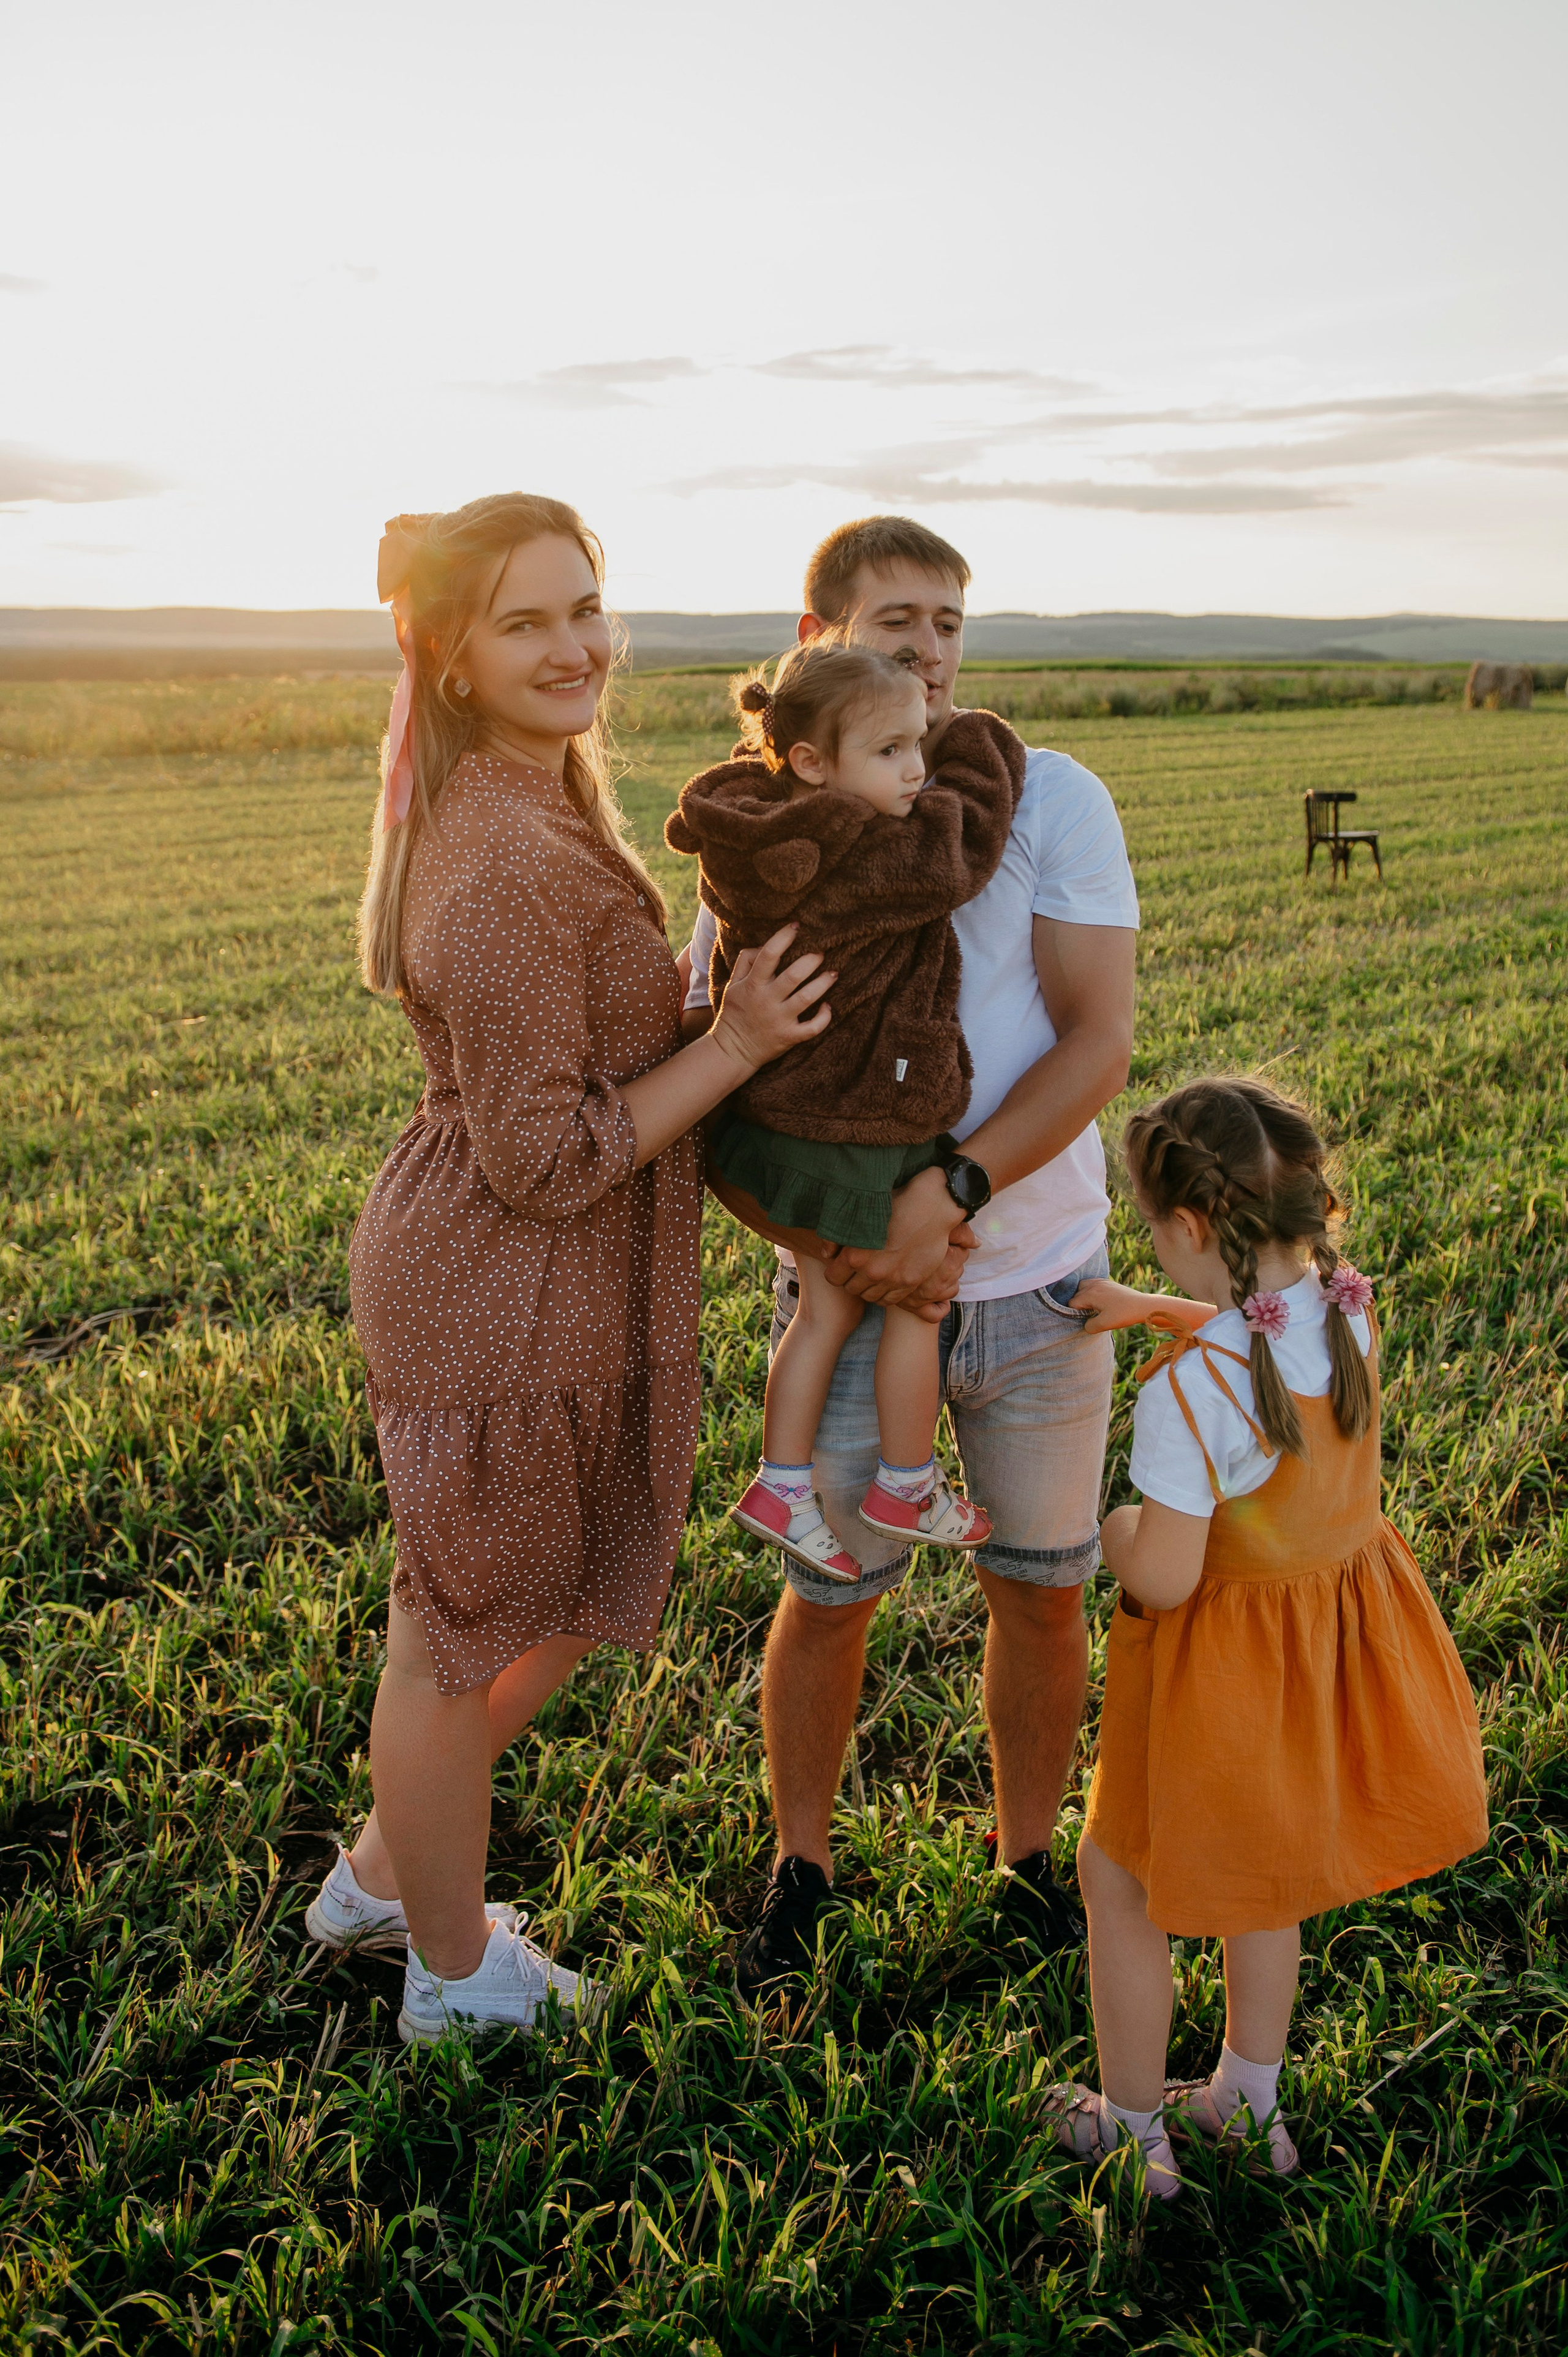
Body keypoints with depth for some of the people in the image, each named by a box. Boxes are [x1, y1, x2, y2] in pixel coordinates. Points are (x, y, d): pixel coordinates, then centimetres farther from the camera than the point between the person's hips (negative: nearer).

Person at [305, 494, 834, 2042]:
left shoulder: (527, 809, 8)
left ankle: (380, 1878, 47)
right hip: (503, 1305, -10)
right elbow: (542, 1158, -24)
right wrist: (737, 1044, -19)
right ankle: (457, 1978, 39)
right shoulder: (510, 865, -26)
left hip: (484, 1276, 10)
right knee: (461, 1645, 13)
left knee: (548, 1616, 25)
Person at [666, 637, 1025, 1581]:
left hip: (786, 1120, 8)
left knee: (830, 1308, 21)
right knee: (917, 1301, 13)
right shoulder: (903, 858, -27)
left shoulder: (754, 833, -4)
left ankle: (783, 1484, 26)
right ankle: (907, 1490, 29)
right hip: (859, 1137, -8)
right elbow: (979, 800, -11)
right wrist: (973, 732, 9)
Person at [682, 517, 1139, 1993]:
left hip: (1039, 1285, 0)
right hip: (850, 1296, 0)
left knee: (1040, 1593, 12)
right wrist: (843, 1237, -19)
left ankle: (1026, 1862, 37)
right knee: (830, 1596, 10)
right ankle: (801, 1867, 35)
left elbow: (1098, 1042, -12)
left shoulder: (1053, 801, -5)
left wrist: (954, 1189, -26)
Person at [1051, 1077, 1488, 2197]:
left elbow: (1164, 1578, -28)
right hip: (1343, 1630, 7)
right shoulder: (1352, 1309, -10)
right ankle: (1250, 2104, 46)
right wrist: (1153, 1309, 19)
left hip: (1226, 1663, -7)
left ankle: (1134, 2128, 33)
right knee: (1257, 1868, 28)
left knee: (1120, 1880, 17)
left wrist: (1118, 1529, -7)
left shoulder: (1187, 1386, -33)